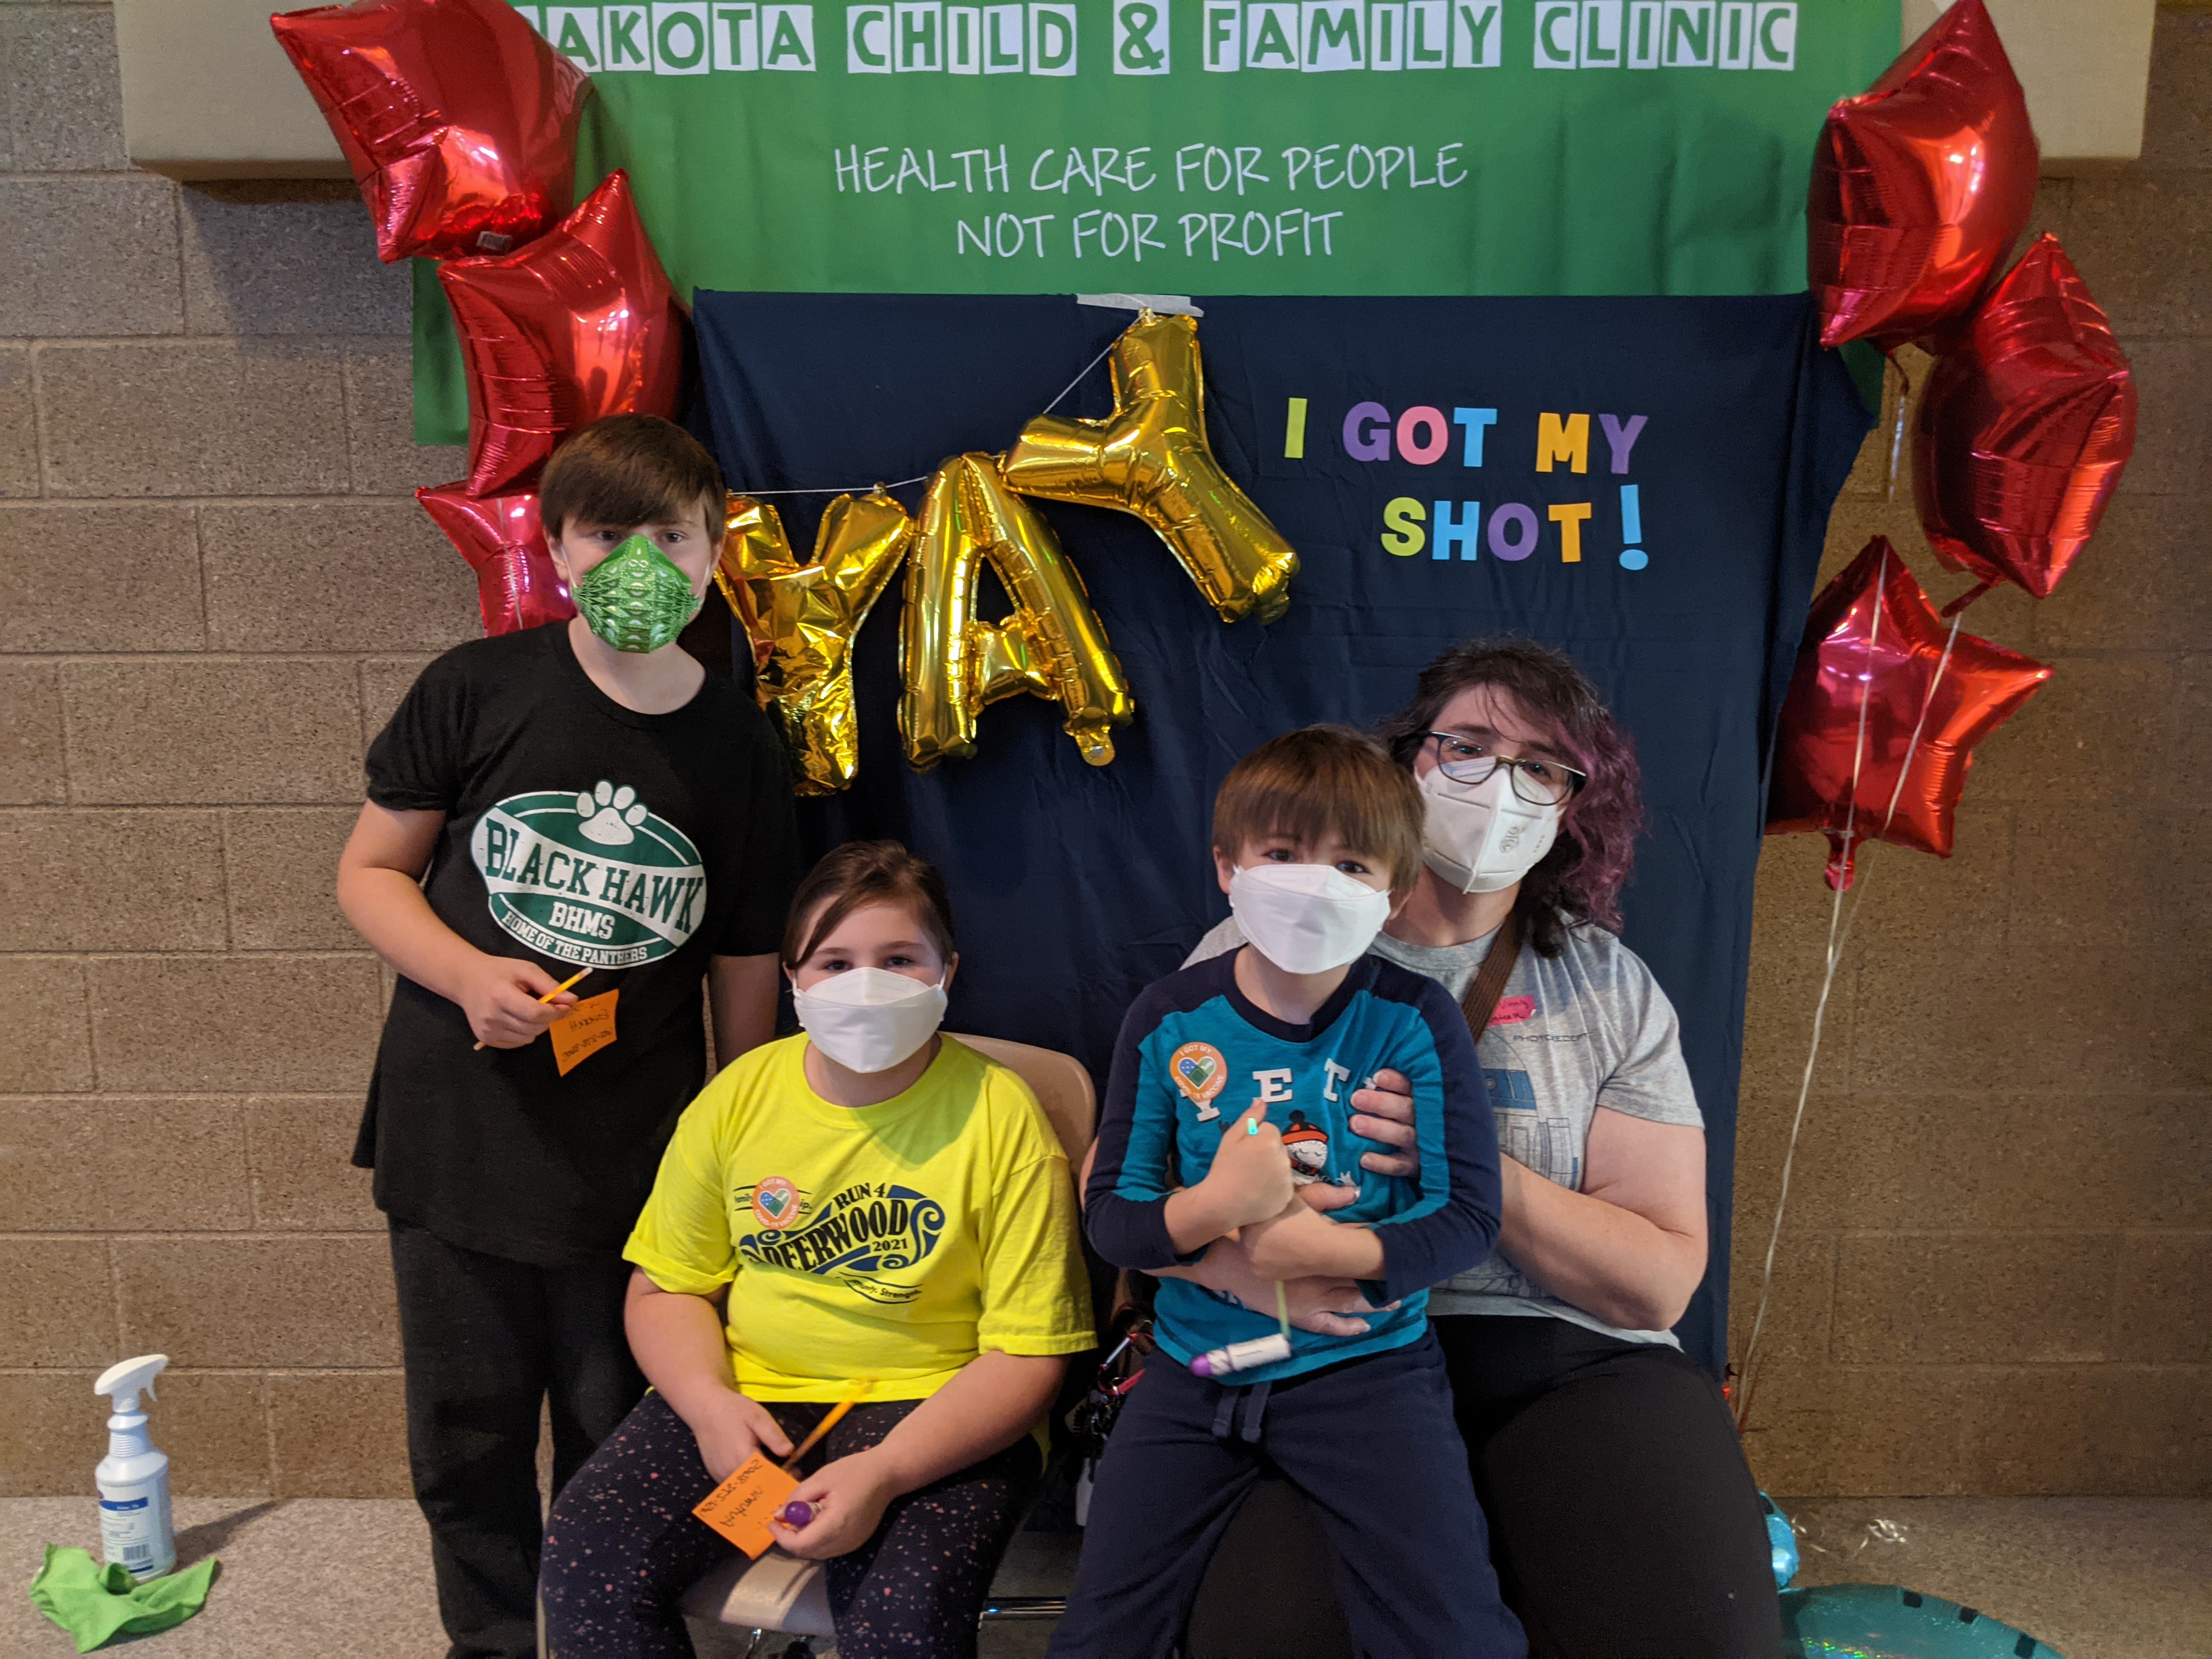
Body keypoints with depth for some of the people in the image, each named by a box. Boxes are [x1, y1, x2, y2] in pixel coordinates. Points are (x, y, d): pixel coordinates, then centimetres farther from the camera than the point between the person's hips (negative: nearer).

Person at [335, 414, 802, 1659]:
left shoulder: (738, 743, -3)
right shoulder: (479, 689, -6)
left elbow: (746, 970, 3)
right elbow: (371, 870, 3)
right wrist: (466, 972, -16)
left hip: (639, 1159, 0)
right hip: (457, 1129, 1)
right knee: (467, 1440, 16)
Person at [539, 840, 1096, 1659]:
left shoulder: (1001, 1120, -10)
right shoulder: (738, 1097, 2)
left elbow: (1027, 1355, -11)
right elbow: (666, 1288, 9)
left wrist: (884, 1473, -23)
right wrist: (709, 1402, -12)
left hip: (934, 1409, -3)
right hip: (750, 1391, 4)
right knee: (584, 1558, -16)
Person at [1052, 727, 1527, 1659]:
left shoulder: (1414, 1021, -9)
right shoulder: (1169, 1020, -4)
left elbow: (1469, 1216, -9)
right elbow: (1109, 1216, -4)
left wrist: (1328, 1251, -22)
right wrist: (1217, 1207, -24)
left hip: (1367, 1364, -2)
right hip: (1194, 1367, 2)